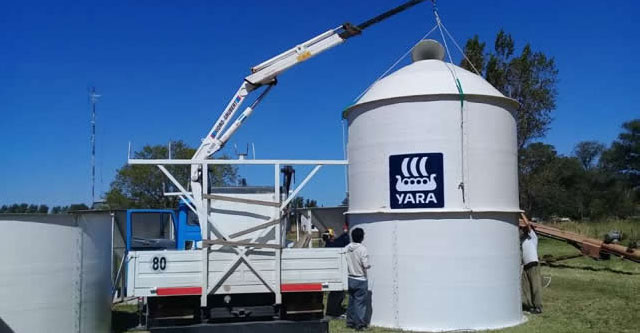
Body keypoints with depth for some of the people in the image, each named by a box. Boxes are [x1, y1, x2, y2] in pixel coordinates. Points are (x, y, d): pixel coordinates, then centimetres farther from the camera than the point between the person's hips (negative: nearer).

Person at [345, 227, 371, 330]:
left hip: (350, 278, 6)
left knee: (351, 301, 15)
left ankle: (350, 322, 22)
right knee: (360, 302, 1)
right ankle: (360, 324, 6)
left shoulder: (347, 248, 0)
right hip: (360, 280, -5)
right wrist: (369, 266, 1)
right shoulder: (362, 249, -17)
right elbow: (365, 265, -20)